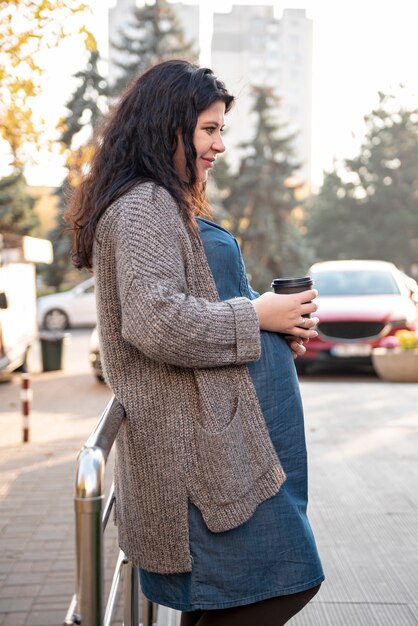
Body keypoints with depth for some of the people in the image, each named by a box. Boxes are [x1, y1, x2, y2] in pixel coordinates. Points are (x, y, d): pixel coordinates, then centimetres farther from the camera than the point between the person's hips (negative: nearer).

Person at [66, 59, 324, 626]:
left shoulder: (168, 204, 21)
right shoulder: (142, 205, -13)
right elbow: (155, 321, -26)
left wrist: (278, 331, 11)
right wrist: (256, 316, -14)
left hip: (219, 431, 11)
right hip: (200, 439, -10)